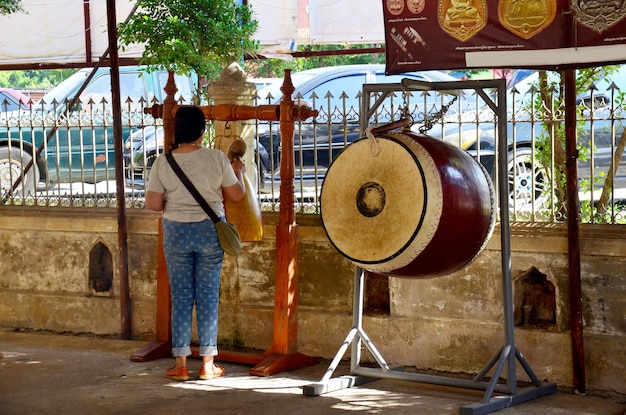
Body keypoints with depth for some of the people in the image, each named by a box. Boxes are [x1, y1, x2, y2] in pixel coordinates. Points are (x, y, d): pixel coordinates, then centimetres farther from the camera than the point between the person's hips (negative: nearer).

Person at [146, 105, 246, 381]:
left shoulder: (163, 162, -6)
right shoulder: (216, 158, -8)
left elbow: (152, 203, -6)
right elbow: (236, 195, 0)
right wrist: (238, 172, 19)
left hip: (176, 232, 1)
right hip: (210, 231, -1)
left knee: (181, 296, 8)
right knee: (208, 295, 7)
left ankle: (181, 364, 9)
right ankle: (208, 364, 10)